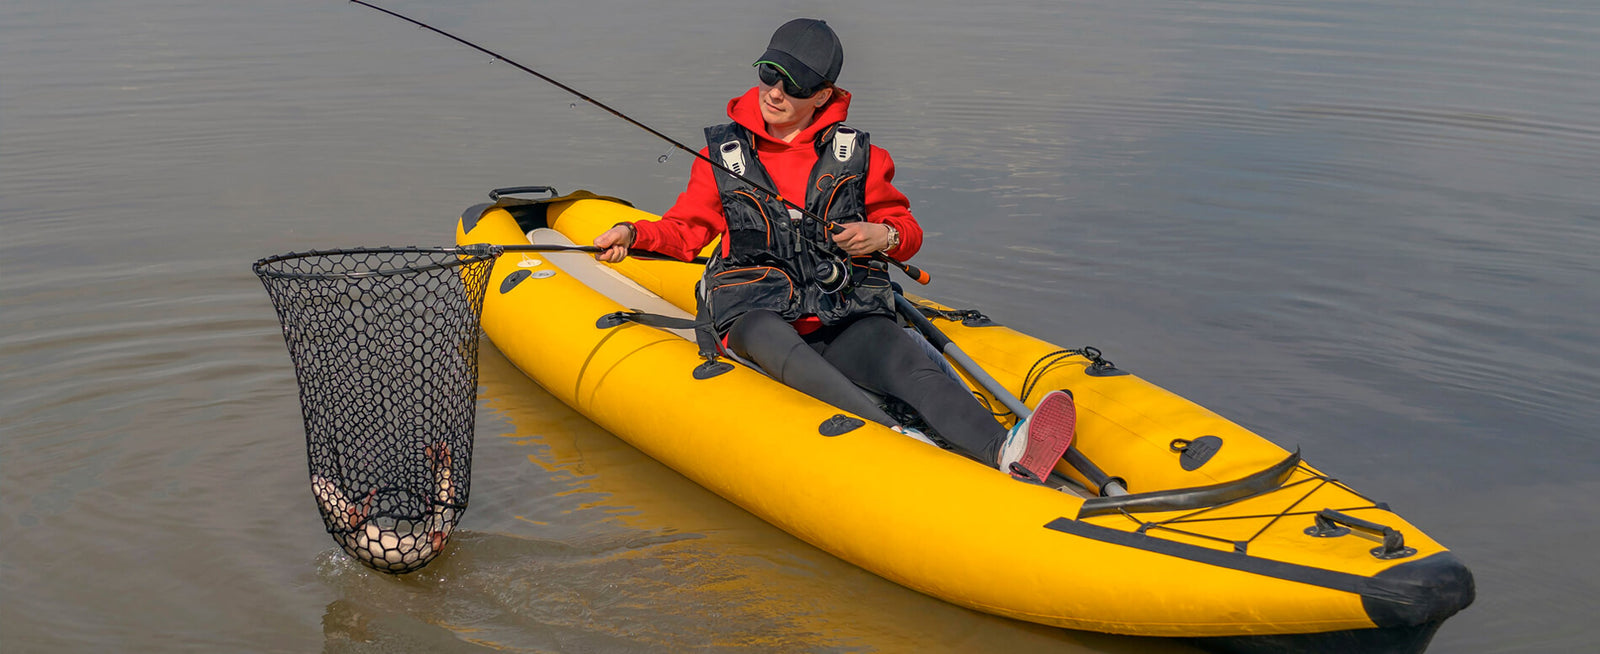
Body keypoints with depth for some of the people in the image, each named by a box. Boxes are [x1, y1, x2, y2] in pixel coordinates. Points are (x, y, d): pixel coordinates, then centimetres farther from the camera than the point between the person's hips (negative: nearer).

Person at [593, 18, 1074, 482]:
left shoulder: (857, 155, 16)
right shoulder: (724, 153, 15)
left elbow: (907, 229, 22)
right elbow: (686, 229, 17)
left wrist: (884, 236, -2)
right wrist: (633, 234, -2)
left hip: (844, 311, 1)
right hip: (754, 308, -1)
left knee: (914, 369, -30)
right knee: (784, 352, -40)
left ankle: (1006, 453, -56)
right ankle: (892, 438, -63)